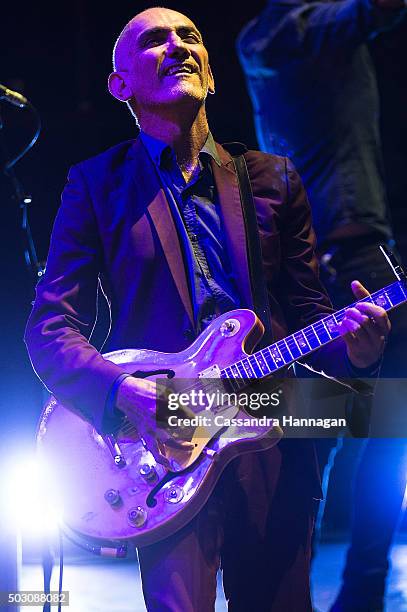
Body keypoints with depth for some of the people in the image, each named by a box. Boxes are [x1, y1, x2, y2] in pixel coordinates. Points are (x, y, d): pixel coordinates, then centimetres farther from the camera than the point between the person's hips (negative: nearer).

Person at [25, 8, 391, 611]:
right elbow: (49, 329, -2)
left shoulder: (273, 179, 13)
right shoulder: (98, 184, 4)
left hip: (274, 448, 3)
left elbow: (307, 313, 13)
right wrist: (126, 392, -20)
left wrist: (354, 348, -11)